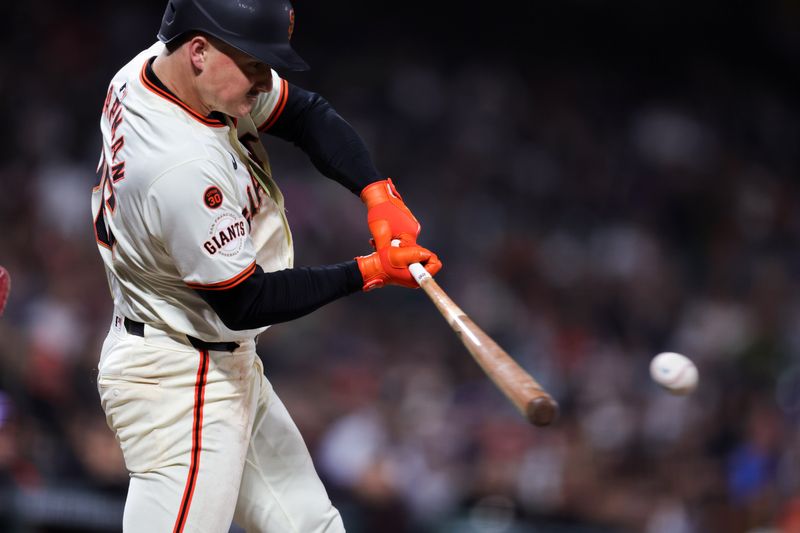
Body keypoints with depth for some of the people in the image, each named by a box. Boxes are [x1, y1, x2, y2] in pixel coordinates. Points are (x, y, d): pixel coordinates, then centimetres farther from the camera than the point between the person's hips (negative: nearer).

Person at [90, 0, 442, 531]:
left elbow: (306, 114, 7)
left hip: (230, 367, 11)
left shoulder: (161, 64, -3)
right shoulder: (183, 167, -31)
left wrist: (378, 194, -8)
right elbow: (245, 303, -22)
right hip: (179, 386, -11)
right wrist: (369, 271, -16)